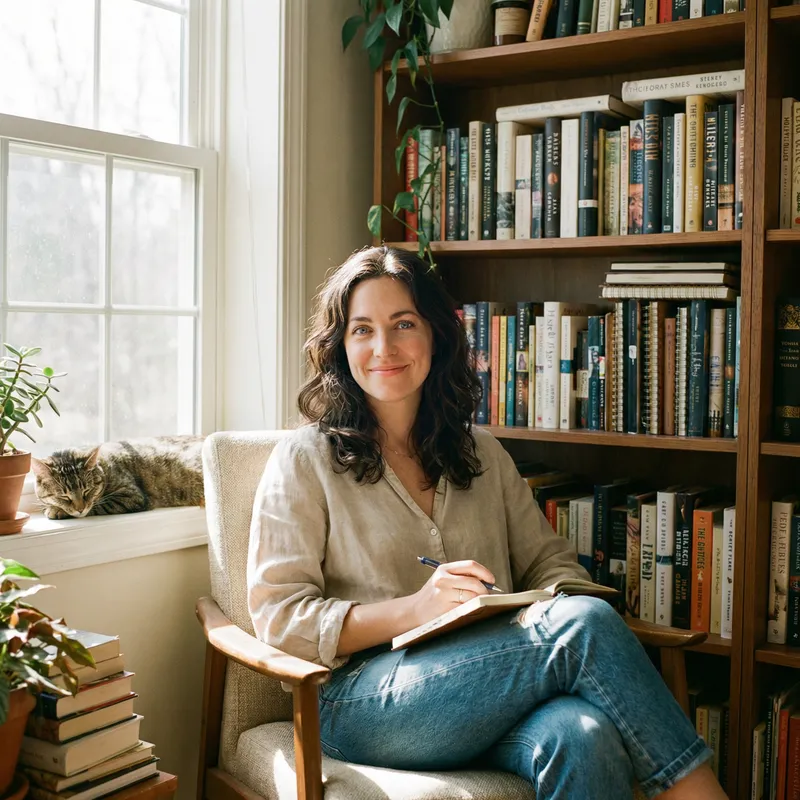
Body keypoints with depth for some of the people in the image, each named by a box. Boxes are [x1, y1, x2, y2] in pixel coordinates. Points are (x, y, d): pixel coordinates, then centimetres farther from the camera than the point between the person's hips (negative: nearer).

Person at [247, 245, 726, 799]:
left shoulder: (483, 453, 20)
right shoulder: (306, 460, 4)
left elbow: (548, 560, 19)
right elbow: (278, 616, -3)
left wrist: (561, 602, -7)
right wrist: (413, 609, -18)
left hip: (491, 685, 4)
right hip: (362, 702, -4)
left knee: (584, 737, -34)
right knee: (585, 625, -27)